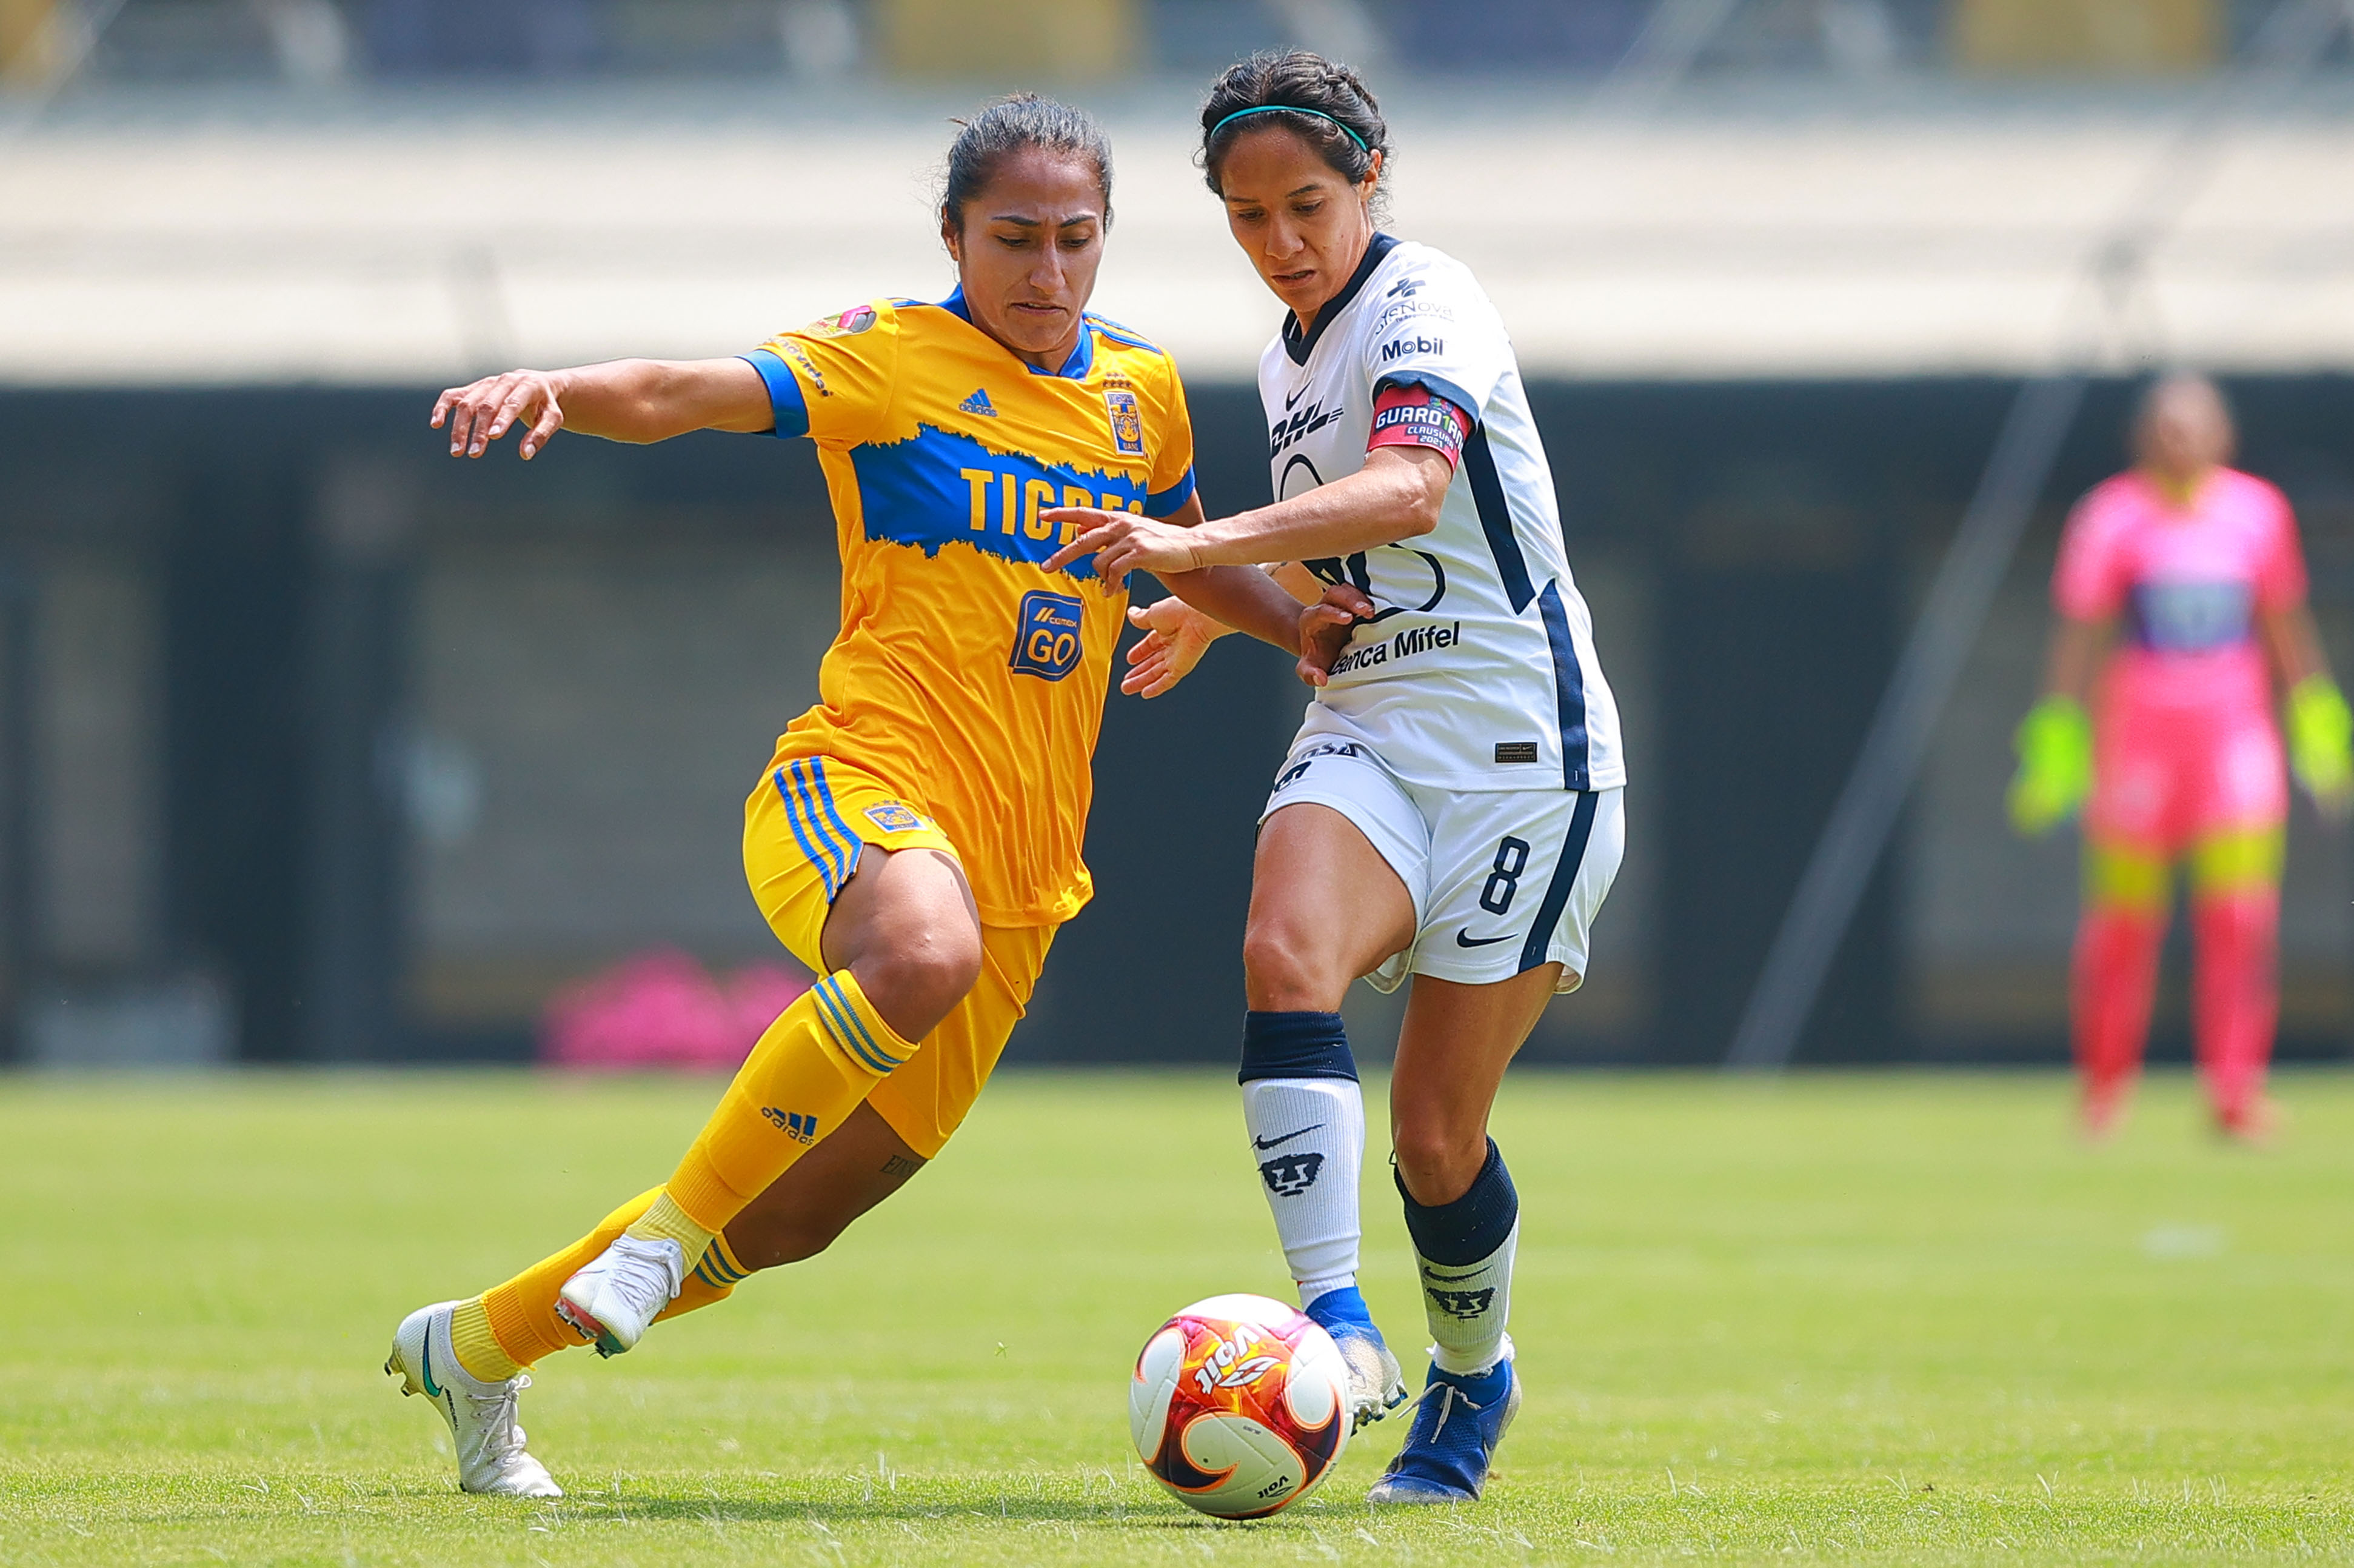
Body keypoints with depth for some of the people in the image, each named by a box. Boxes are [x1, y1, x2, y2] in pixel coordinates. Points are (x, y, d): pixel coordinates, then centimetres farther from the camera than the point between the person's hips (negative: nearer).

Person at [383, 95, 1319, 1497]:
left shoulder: (1141, 387, 15)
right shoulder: (896, 358, -2)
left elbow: (1186, 555, 34)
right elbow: (688, 394, -15)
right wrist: (554, 388, -34)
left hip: (1023, 861, 6)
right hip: (860, 784, -6)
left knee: (794, 1216, 7)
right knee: (925, 951, -42)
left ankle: (476, 1345, 28)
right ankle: (674, 1222, -25)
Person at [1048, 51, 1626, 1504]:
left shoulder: (1429, 305, -12)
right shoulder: (1287, 359, 13)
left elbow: (1409, 491, -33)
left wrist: (1203, 548, -43)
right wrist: (1227, 609, 23)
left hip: (1523, 754, -6)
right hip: (1370, 733, 6)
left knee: (1435, 1130, -2)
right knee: (1287, 950, -28)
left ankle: (1474, 1375, 28)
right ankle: (1340, 1329, -36)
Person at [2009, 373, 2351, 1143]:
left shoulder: (2258, 511, 6)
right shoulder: (2112, 518, -3)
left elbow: (2286, 628, 14)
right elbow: (2078, 637, -3)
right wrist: (2056, 746, -8)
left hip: (2235, 730, 2)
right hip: (2138, 728, -2)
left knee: (2241, 917, -7)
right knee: (2124, 918, 1)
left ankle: (2234, 1093, -4)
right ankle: (2103, 1088, 17)